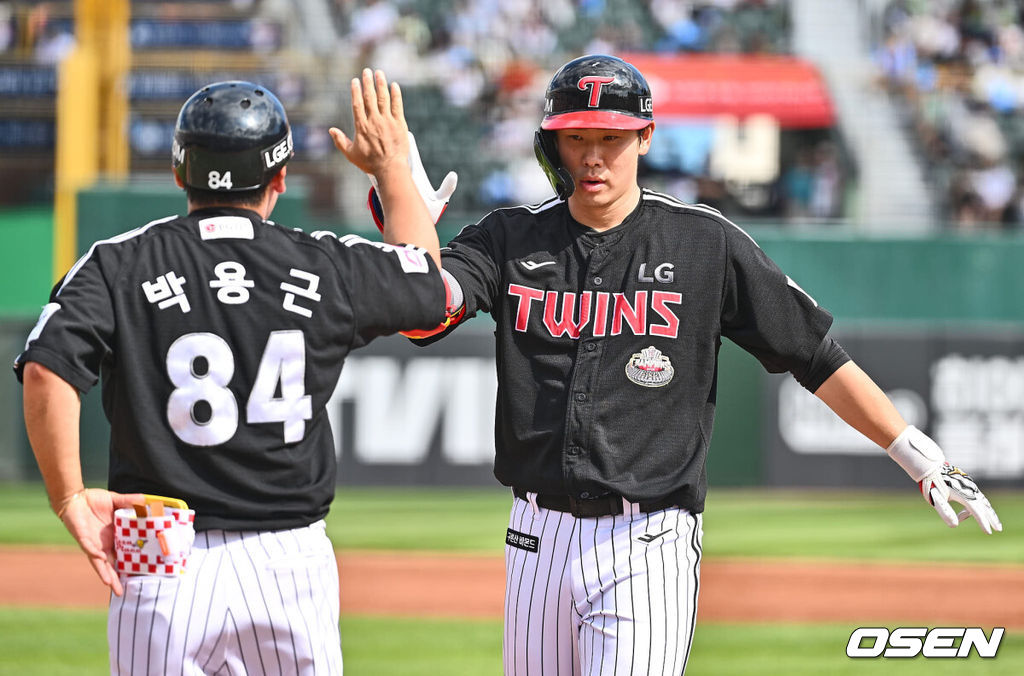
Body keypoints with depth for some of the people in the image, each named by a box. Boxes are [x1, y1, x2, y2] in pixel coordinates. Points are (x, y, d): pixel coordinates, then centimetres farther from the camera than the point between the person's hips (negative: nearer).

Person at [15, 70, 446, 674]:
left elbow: (46, 372, -17)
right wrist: (394, 168, 34)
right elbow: (428, 281, 22)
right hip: (289, 559, 1)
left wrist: (70, 499, -8)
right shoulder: (325, 268, 1)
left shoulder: (119, 265, -2)